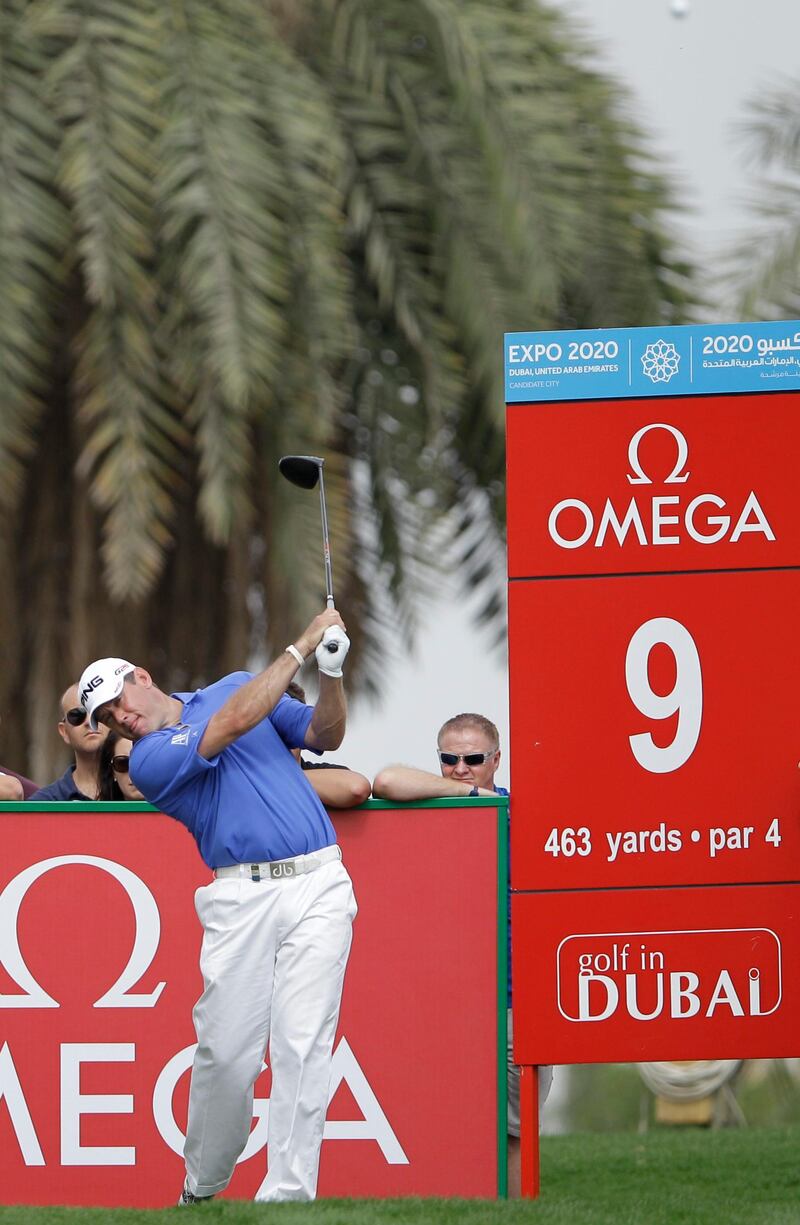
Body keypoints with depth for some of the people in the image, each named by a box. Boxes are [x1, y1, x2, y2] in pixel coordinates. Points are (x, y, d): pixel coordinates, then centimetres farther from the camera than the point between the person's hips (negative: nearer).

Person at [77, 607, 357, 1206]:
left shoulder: (234, 685, 18)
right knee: (226, 1051, -8)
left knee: (303, 1045, -8)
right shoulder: (148, 759, 1)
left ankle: (288, 1195, -10)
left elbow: (325, 736, 15)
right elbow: (234, 723, -11)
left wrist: (332, 673, -4)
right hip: (242, 898, -2)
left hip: (318, 886, 2)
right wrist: (303, 645, -9)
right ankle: (201, 1190, 11)